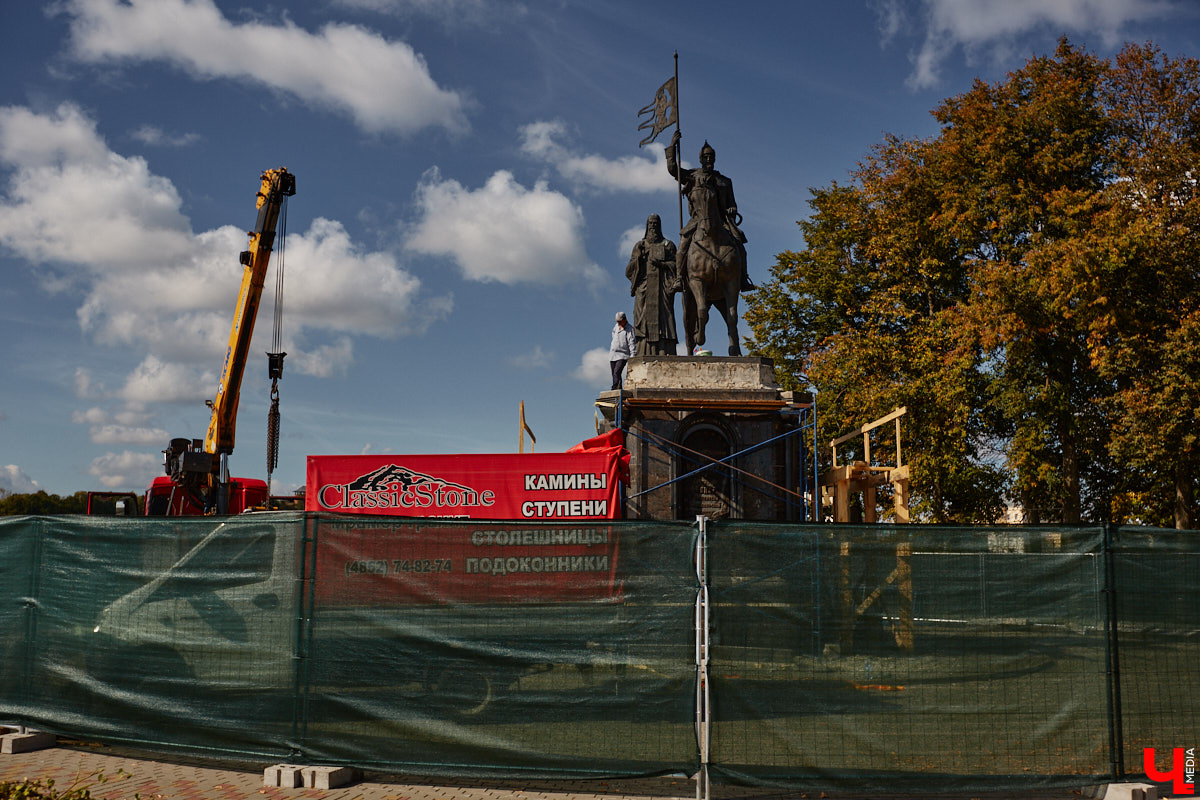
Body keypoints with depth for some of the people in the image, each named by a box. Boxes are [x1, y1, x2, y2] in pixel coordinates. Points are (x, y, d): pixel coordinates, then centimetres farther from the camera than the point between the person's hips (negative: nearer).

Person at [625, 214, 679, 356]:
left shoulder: (668, 245, 14)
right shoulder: (639, 246, 17)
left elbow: (676, 266, 3)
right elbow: (629, 272, 12)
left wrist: (661, 264, -13)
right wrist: (638, 258, -5)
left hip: (662, 290, -1)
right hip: (644, 291, 1)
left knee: (663, 322, -12)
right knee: (645, 326, -9)